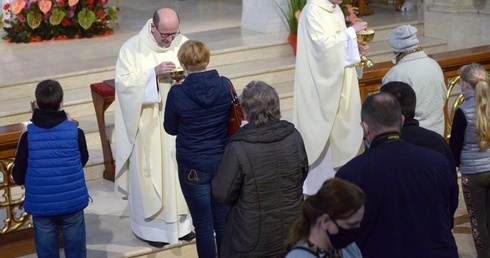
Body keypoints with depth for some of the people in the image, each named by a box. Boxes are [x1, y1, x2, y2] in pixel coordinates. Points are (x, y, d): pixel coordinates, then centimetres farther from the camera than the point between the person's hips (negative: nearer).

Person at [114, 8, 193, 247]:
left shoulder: (183, 44, 0)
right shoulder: (132, 48, -10)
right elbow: (123, 82, -16)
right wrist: (153, 74, -27)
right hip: (147, 124, -3)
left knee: (178, 169, 12)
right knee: (149, 172, 4)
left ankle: (179, 220, 26)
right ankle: (150, 225, 16)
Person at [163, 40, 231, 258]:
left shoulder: (177, 93, -16)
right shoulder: (225, 85, -9)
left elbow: (170, 129, -1)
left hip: (193, 168, -3)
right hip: (223, 163, 3)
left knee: (203, 225, 8)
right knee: (224, 222, 14)